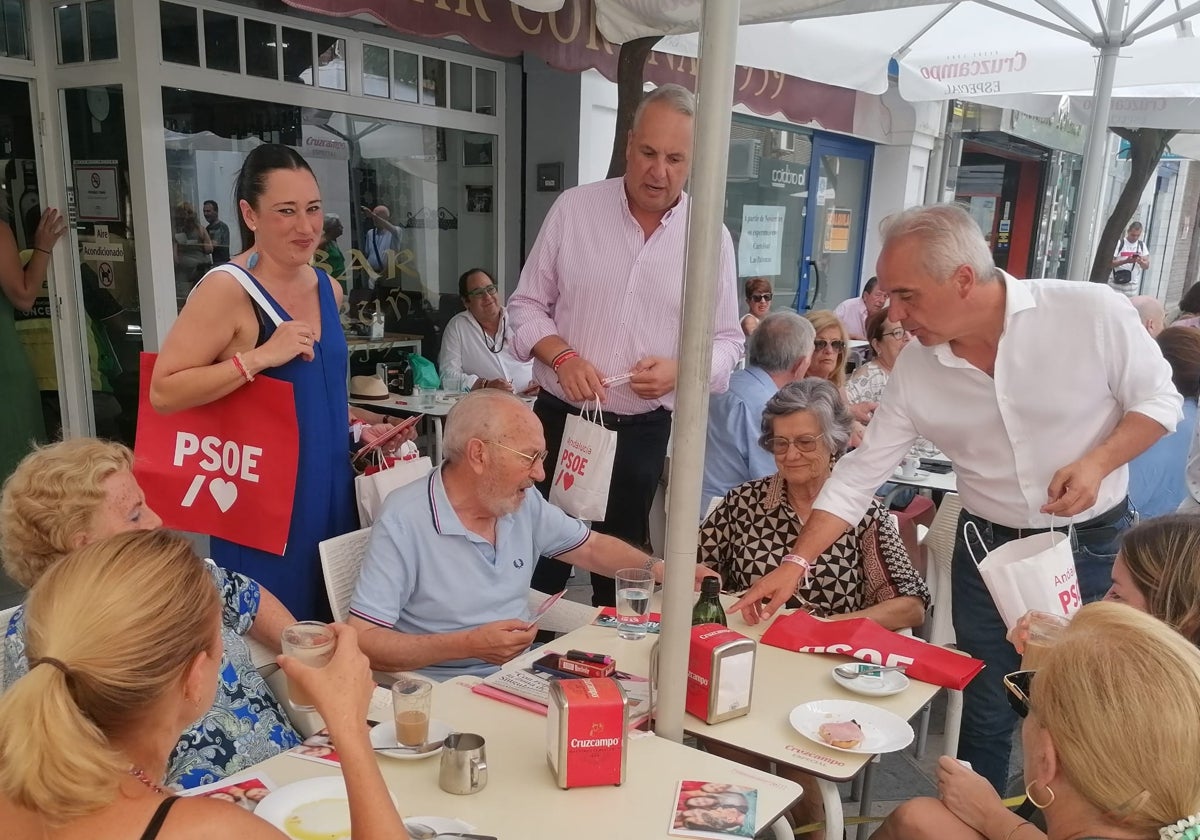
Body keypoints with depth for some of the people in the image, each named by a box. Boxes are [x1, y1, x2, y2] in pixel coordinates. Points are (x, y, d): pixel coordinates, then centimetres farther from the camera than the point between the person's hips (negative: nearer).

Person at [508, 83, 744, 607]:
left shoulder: (710, 236, -1)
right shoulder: (574, 208, -3)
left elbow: (727, 341, 3)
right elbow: (527, 304, 2)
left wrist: (679, 370, -17)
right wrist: (562, 356, -17)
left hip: (643, 431, 1)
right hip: (559, 418, 0)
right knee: (540, 559, 7)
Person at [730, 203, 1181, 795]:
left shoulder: (1091, 312, -18)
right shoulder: (915, 370, -10)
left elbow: (1158, 402, -5)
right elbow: (860, 474, -6)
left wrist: (1097, 463, -23)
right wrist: (794, 565, -10)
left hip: (1092, 547, -2)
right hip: (987, 551, 2)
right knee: (986, 713, 13)